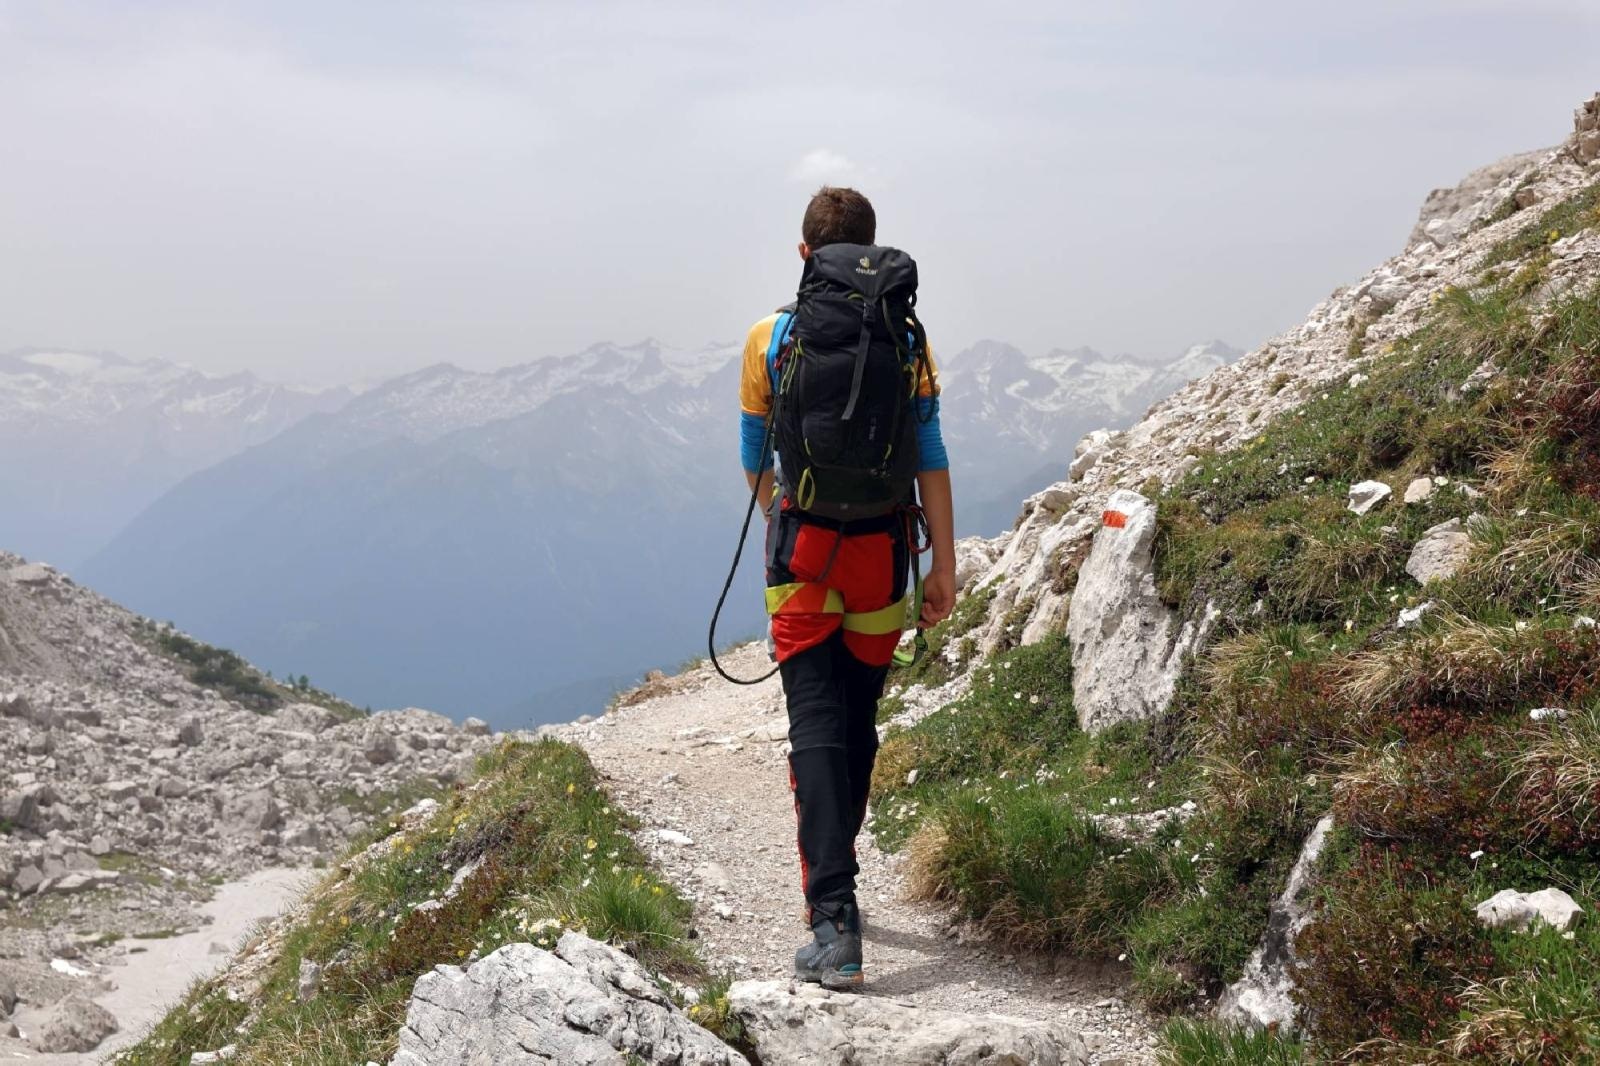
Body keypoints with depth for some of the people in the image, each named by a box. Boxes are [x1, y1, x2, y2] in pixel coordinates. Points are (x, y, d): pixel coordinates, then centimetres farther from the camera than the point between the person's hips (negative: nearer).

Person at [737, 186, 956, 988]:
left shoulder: (771, 339, -2)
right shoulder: (906, 340, 0)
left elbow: (755, 461, 8)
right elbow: (931, 461, -3)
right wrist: (944, 567, 2)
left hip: (805, 551, -2)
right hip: (883, 551, 2)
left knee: (817, 727, -4)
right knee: (858, 723, 16)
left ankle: (834, 917, -15)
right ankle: (832, 880, 32)